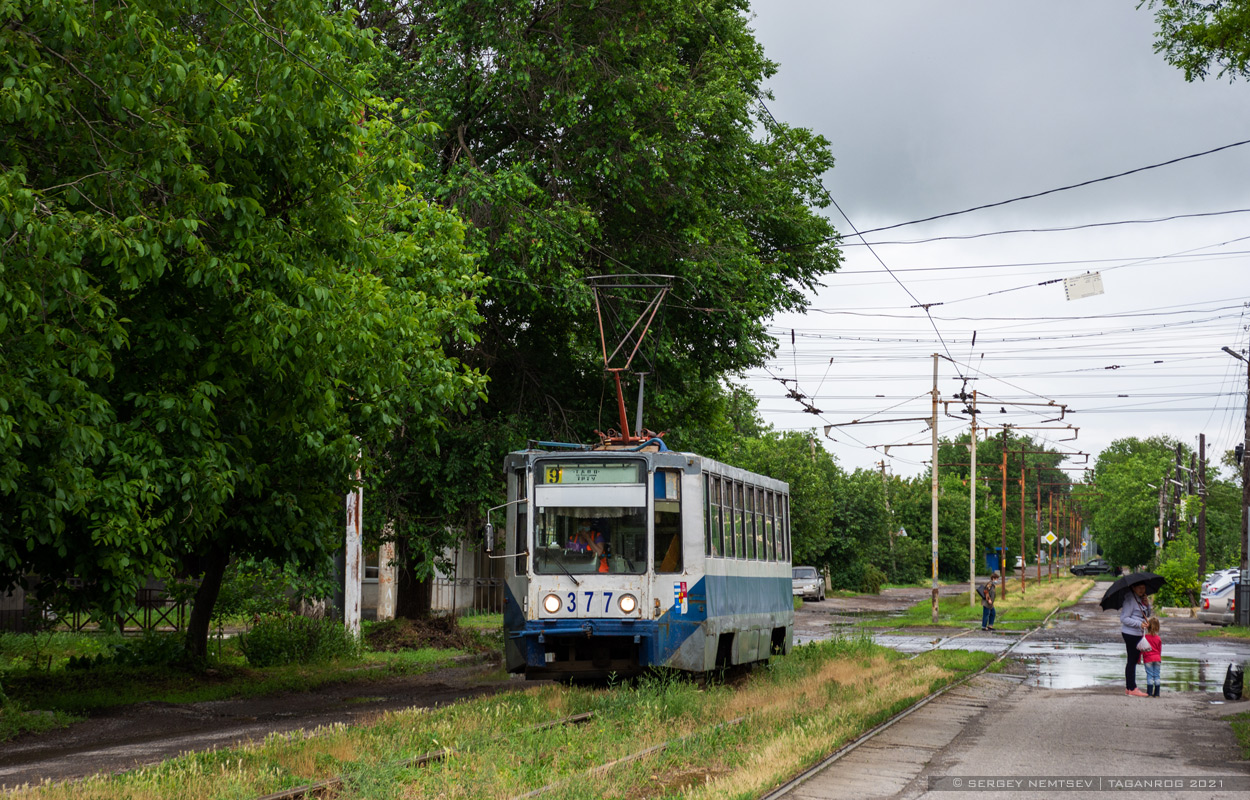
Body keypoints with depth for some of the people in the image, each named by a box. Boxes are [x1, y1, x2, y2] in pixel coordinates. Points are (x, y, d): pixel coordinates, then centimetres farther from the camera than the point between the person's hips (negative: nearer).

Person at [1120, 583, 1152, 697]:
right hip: (1130, 633, -9)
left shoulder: (1141, 598, 13)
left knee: (1134, 660, 13)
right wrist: (1139, 624, -23)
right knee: (1132, 661, -5)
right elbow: (1124, 618, -18)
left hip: (1138, 634, 9)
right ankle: (1132, 688, -1)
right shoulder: (1130, 599, -15)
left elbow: (1147, 615, 19)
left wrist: (1147, 605, 0)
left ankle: (1129, 687, 21)